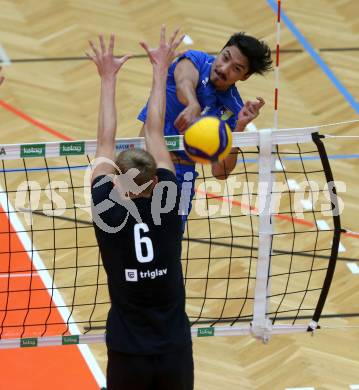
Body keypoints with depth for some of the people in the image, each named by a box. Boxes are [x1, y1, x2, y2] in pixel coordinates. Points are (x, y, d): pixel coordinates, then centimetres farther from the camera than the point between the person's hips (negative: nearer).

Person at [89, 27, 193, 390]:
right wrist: (160, 70, 11)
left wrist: (109, 78, 9)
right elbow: (155, 132, 2)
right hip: (176, 352, 1)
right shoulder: (167, 203, -8)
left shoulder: (108, 210, -11)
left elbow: (105, 142, 1)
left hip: (127, 356, -1)